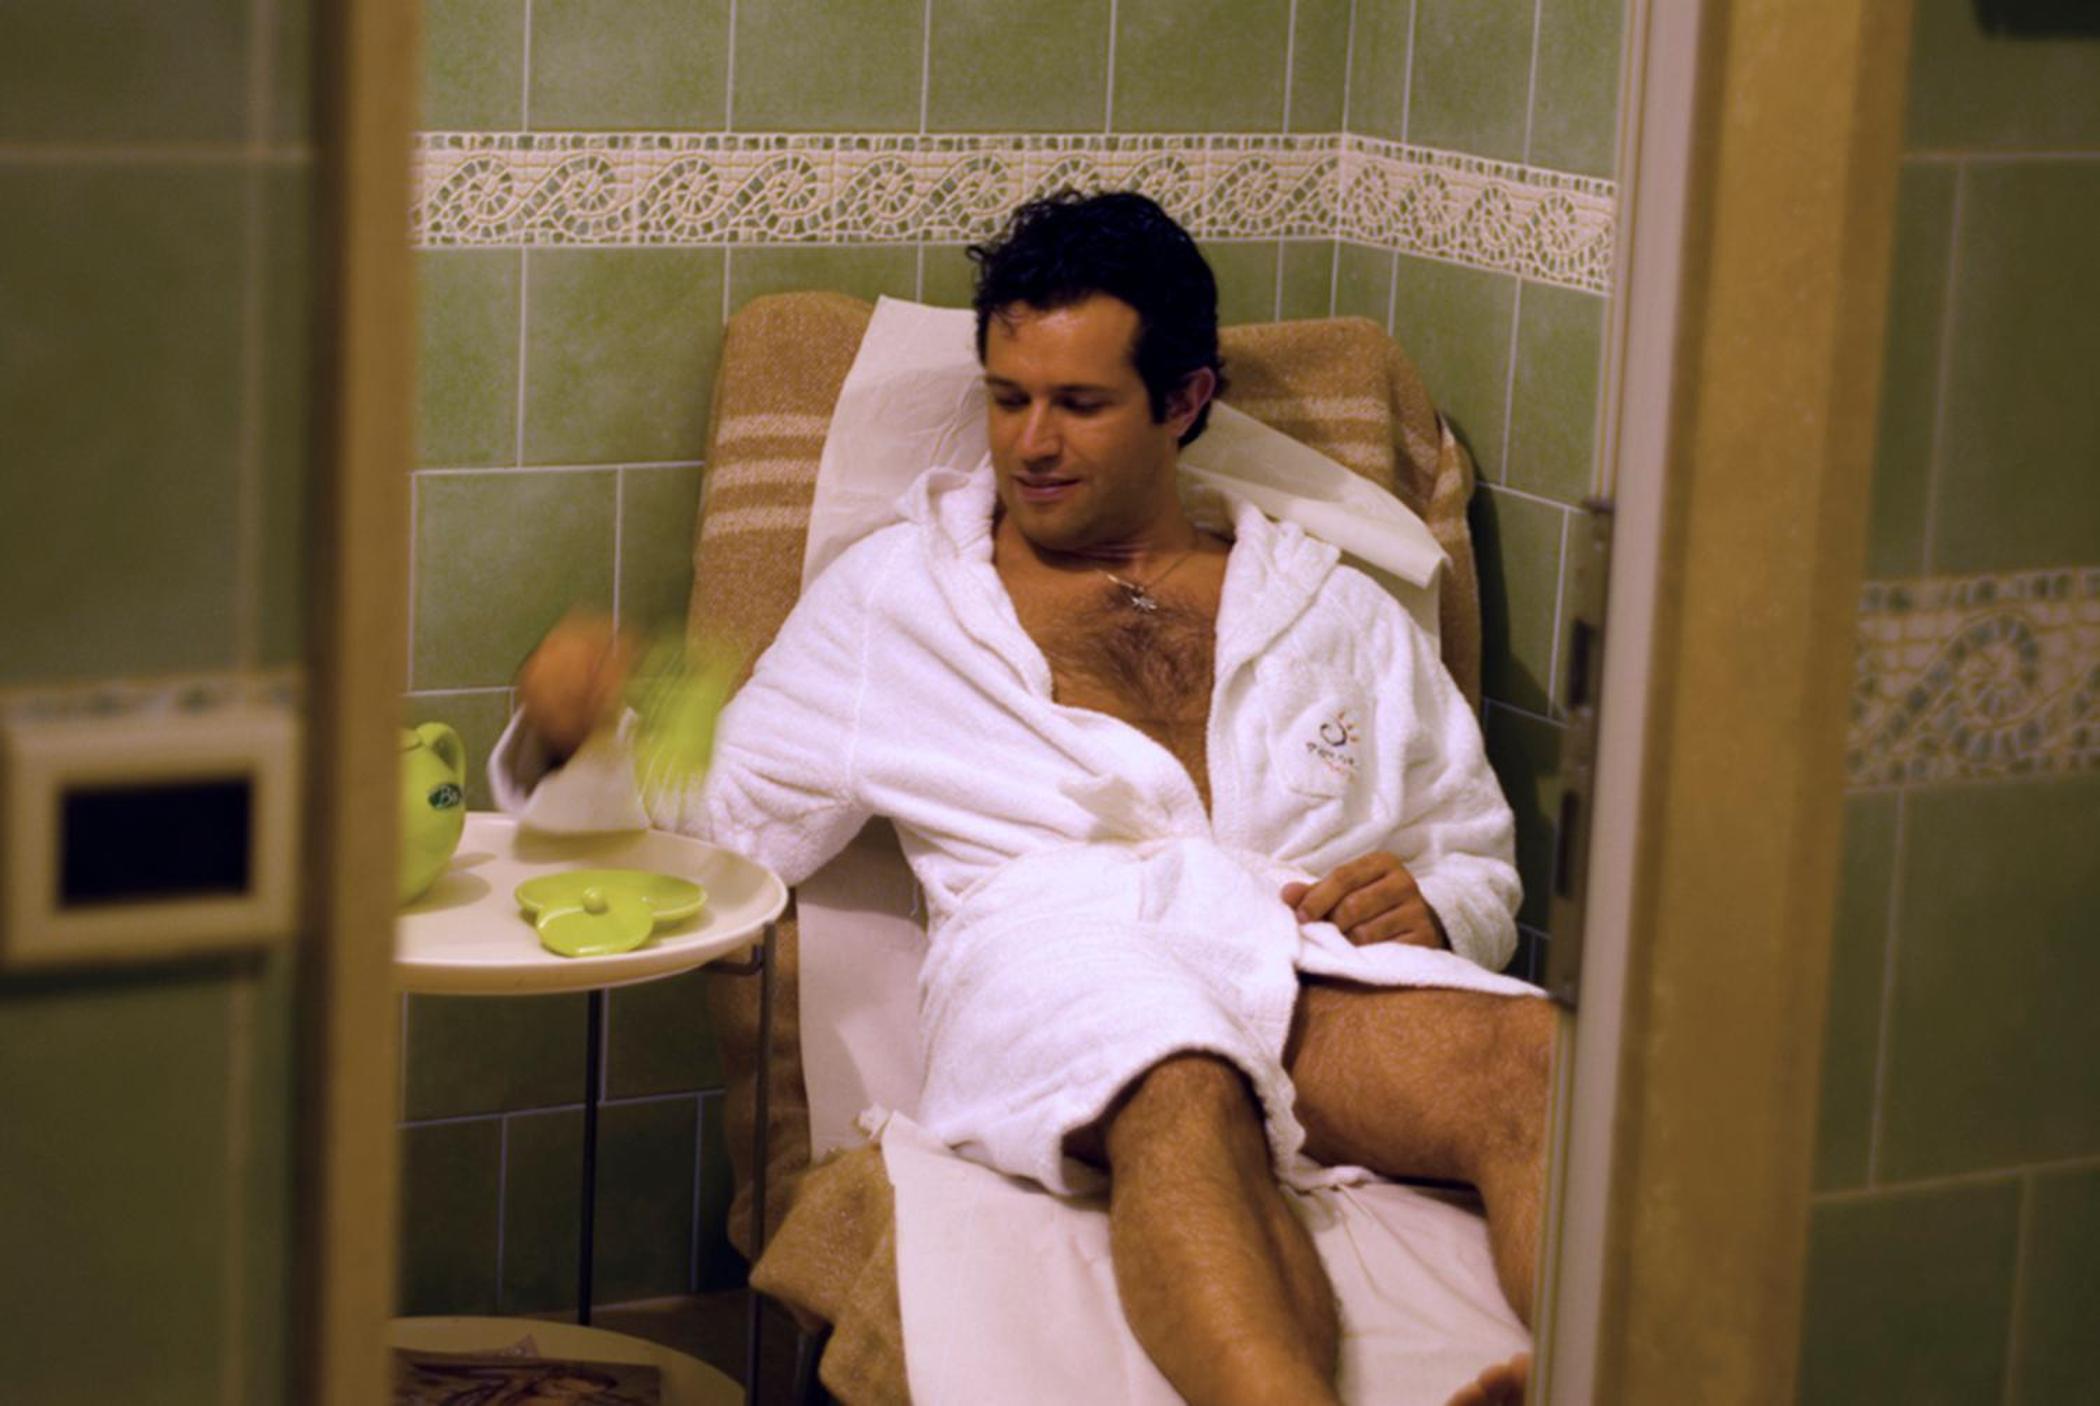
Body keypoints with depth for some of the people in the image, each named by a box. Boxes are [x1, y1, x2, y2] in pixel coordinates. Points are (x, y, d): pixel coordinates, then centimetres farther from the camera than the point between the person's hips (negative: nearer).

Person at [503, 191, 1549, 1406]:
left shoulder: (1333, 611, 30)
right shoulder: (894, 596, 27)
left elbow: (1481, 866, 30)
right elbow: (714, 827, 23)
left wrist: (1430, 902, 5)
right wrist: (580, 738, 1)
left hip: (1322, 961, 2)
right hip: (1058, 945, -2)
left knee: (1526, 1058, -36)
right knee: (1181, 1097, -42)